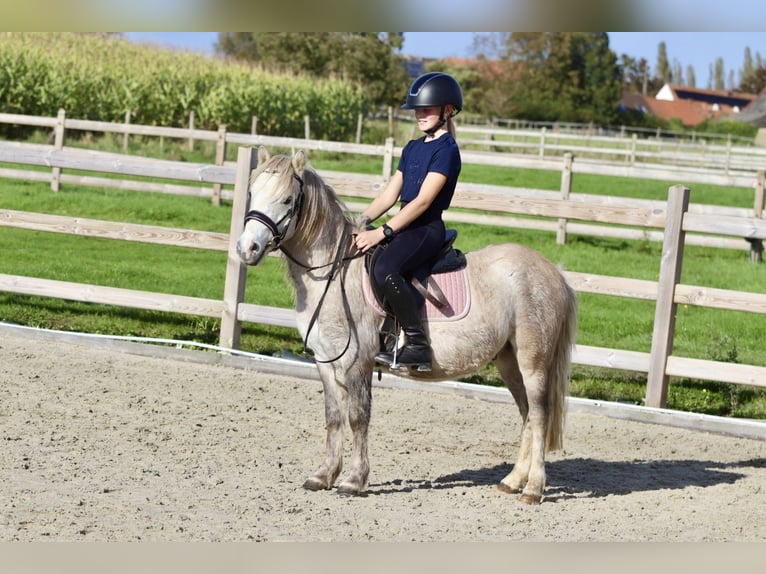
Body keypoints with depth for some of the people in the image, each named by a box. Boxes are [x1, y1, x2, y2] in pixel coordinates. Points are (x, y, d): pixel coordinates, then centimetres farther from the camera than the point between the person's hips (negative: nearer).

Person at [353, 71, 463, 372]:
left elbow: (423, 201, -17)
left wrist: (383, 232, -22)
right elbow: (390, 194, 16)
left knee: (385, 268, -33)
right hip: (405, 227, 10)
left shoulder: (446, 150, -9)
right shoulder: (412, 148, 18)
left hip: (427, 229, -10)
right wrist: (363, 220, 0)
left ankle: (418, 345, -27)